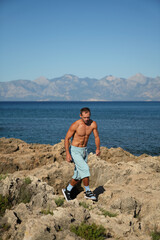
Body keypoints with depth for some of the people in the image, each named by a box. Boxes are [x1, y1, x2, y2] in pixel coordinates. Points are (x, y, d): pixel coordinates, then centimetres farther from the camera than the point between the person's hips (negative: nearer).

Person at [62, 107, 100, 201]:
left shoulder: (93, 124, -7)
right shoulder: (75, 125, -20)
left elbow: (96, 137, 0)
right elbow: (67, 139, -14)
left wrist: (98, 148, -15)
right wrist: (67, 153, -22)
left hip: (84, 151, 6)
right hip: (75, 151, -6)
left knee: (79, 175, 10)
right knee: (85, 169, -21)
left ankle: (67, 190, 28)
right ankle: (88, 192, -8)